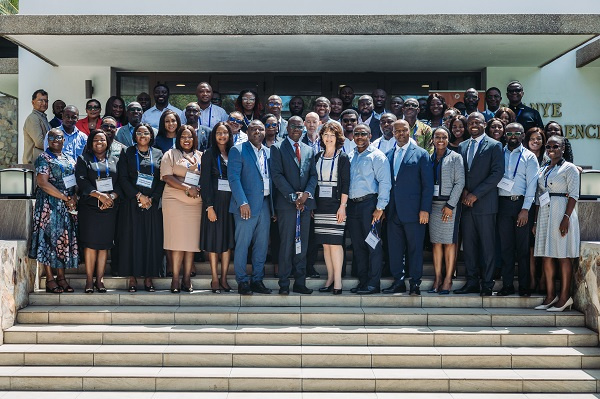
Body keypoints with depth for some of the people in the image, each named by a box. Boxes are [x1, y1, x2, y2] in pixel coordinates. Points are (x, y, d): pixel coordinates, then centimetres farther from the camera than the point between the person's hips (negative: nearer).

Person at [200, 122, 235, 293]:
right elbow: (205, 181, -5)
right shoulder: (209, 154, 0)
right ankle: (215, 279, 5)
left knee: (228, 240, 4)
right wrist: (209, 206, -13)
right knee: (213, 238, -2)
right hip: (214, 201, -4)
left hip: (230, 201, 4)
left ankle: (224, 278, 10)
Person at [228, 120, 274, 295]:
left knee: (262, 244, 9)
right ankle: (242, 282, 6)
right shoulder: (238, 150, -2)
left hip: (265, 204, 6)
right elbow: (234, 178, -9)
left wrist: (274, 204, 7)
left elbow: (272, 177, 15)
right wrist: (243, 203, -18)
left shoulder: (269, 152, 15)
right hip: (247, 204, -6)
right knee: (242, 244, -2)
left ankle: (257, 280, 17)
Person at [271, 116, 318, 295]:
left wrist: (306, 193, -8)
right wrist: (293, 196, -12)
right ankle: (284, 284, 1)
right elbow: (277, 175, -6)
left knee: (302, 245, 6)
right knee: (286, 245, -3)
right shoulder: (278, 148, 3)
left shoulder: (309, 150, 16)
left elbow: (313, 175, 11)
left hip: (305, 203, 4)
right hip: (286, 203, -4)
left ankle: (300, 283, 10)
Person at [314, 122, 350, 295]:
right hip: (320, 205, 5)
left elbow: (345, 184, -5)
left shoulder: (342, 157, 0)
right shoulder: (318, 157, 13)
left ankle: (337, 281, -7)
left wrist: (342, 206, -13)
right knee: (325, 243, 5)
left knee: (335, 242, -9)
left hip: (335, 204, -5)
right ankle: (330, 279, 11)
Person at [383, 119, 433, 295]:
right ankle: (398, 281, 16)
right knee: (395, 248, 7)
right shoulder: (388, 155, 13)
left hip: (413, 210, -4)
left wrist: (425, 209, -10)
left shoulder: (421, 154, 0)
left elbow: (428, 184, -3)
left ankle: (415, 283, 10)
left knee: (415, 248, 2)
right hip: (393, 211, 4)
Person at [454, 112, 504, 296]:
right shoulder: (462, 146, 15)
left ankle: (487, 284, 5)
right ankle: (471, 282, 13)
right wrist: (464, 191, -4)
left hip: (485, 203, -5)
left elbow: (497, 173, -10)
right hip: (466, 203, 5)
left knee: (487, 245, -1)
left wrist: (476, 194, -14)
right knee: (468, 244, 7)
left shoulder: (494, 146, -2)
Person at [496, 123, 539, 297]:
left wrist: (525, 209, -11)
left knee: (523, 247, 0)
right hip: (503, 203, 2)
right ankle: (507, 285, 7)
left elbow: (532, 184, -3)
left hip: (522, 204, -2)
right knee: (506, 246, 3)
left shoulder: (529, 157, 4)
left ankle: (524, 286, 5)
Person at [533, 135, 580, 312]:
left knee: (563, 256, -4)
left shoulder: (569, 168, -2)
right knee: (546, 255, 5)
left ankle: (564, 297, 0)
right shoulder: (542, 170, 17)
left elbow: (574, 195, -9)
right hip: (544, 213, 7)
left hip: (561, 213, -7)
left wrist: (566, 217, -19)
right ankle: (550, 296, 11)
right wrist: (536, 221, 13)